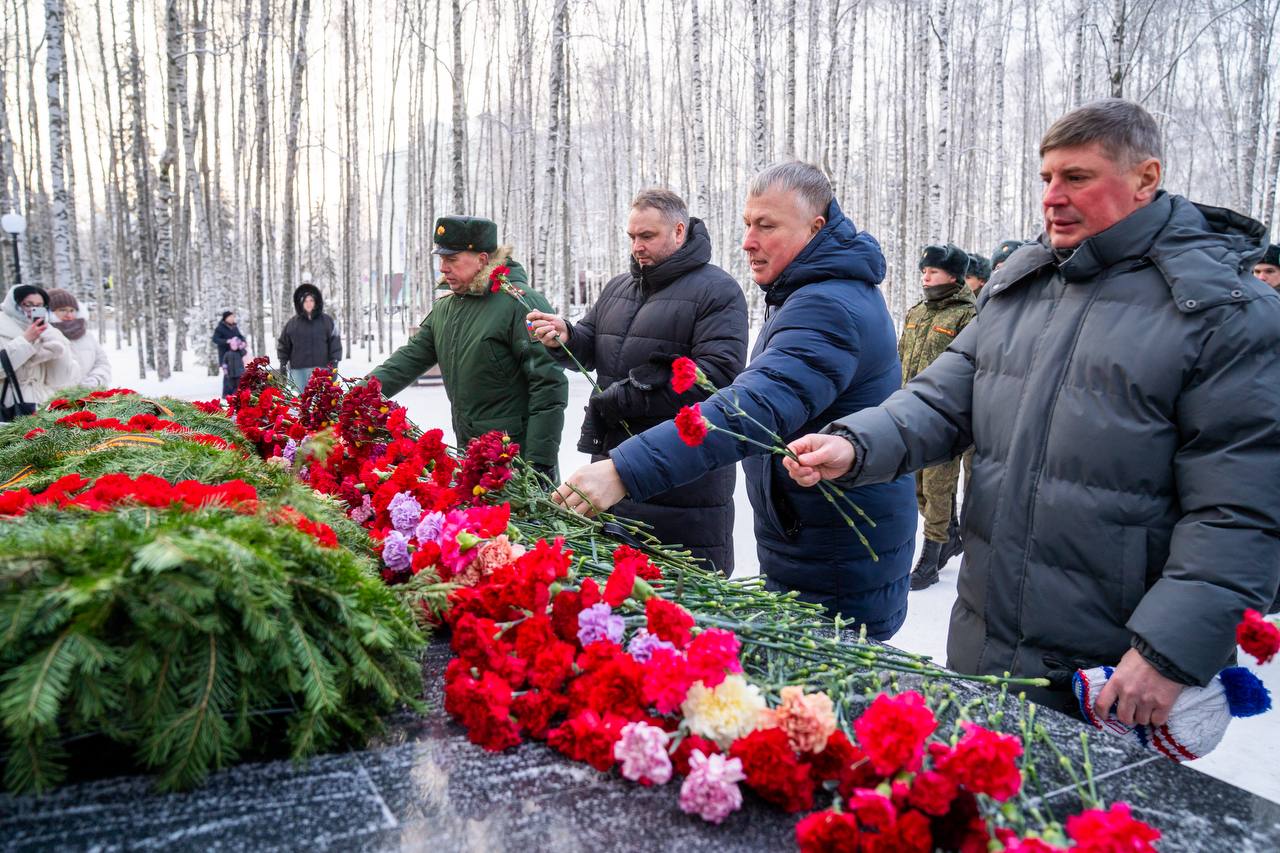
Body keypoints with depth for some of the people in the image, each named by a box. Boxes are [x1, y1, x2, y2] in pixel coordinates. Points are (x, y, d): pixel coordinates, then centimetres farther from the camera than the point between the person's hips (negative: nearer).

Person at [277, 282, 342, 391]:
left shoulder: (327, 321, 4)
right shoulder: (292, 323, 7)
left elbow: (335, 343, 4)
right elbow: (283, 344, 13)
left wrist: (334, 365, -1)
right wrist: (283, 364, 9)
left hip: (320, 368, -2)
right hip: (298, 370, 2)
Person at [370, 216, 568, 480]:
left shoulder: (519, 302, -15)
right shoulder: (445, 305, 11)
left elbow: (549, 384, -18)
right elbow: (412, 357, 15)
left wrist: (540, 461, -20)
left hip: (518, 456, -8)